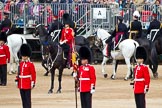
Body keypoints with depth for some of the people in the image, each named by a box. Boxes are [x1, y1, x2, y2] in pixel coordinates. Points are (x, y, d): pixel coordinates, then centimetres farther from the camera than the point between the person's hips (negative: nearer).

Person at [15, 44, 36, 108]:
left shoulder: (30, 64, -8)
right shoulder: (20, 64, 11)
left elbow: (33, 74, -9)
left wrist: (33, 83, -12)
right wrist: (17, 81, 13)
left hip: (27, 85, -6)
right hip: (21, 85, 6)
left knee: (27, 99, -3)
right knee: (23, 99, 10)